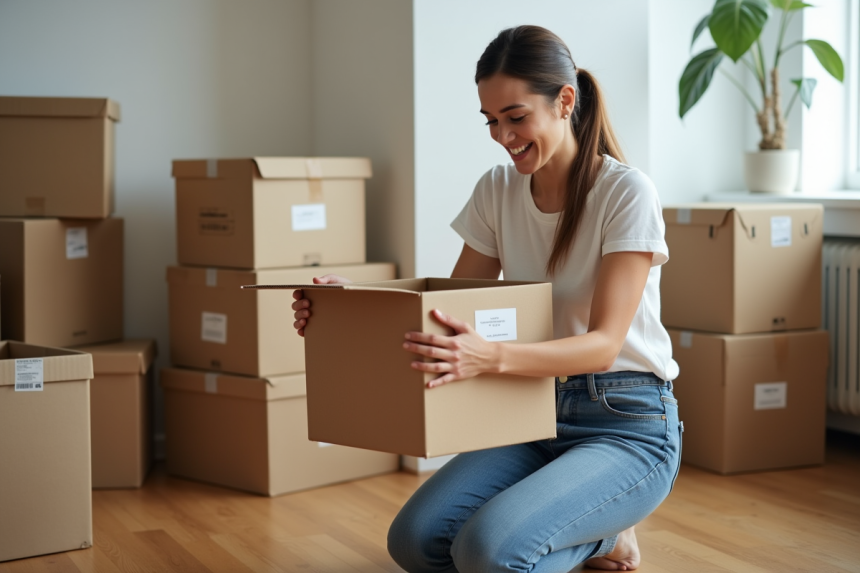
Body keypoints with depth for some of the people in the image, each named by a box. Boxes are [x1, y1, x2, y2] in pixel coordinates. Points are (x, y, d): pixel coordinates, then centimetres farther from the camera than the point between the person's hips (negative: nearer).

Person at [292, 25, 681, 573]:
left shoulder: (627, 192, -14)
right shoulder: (497, 191, 4)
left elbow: (604, 343, -22)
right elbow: (450, 308, 7)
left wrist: (491, 356, -41)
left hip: (628, 424, -6)